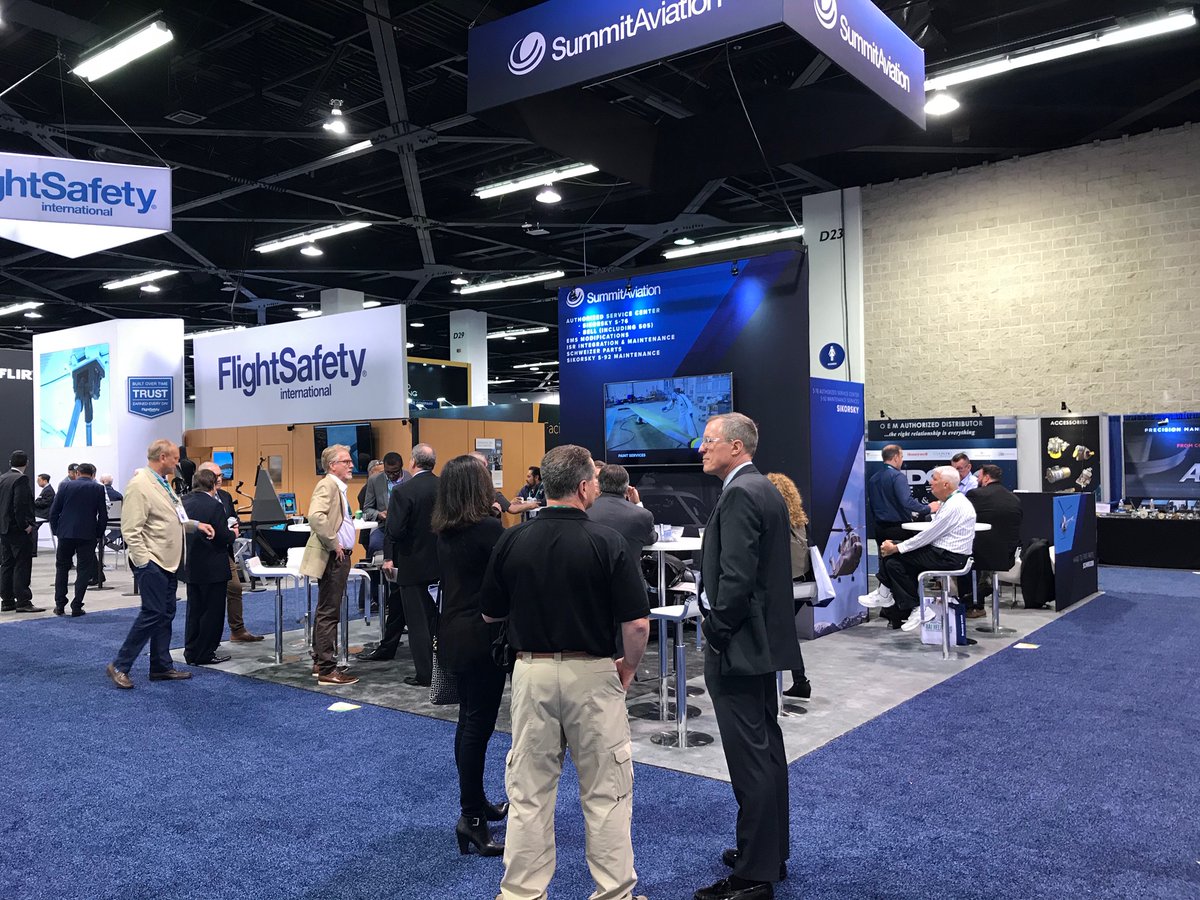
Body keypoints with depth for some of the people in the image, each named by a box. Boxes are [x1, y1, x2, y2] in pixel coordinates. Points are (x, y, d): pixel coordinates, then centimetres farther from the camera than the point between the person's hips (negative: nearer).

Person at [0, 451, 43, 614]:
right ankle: (23, 602, -6)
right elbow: (20, 504, -22)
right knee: (22, 565, -6)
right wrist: (25, 525, -15)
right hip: (19, 530, -9)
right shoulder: (21, 479, -15)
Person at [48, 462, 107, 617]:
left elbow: (54, 511, 3)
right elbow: (103, 515, -3)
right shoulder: (98, 488, -1)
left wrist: (56, 531, 12)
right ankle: (76, 607, 3)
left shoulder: (66, 486, 3)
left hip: (66, 534, 2)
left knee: (62, 568, 15)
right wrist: (99, 535, 6)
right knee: (83, 570, 5)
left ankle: (60, 605, 15)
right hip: (87, 535, -2)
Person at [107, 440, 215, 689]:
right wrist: (143, 562, -21)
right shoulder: (139, 485, -15)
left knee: (166, 614, 13)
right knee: (152, 613, -8)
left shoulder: (164, 484, 15)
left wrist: (196, 525, 13)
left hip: (168, 562, 10)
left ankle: (161, 666, 21)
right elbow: (131, 530, -19)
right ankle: (120, 666, 3)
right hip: (151, 563, -10)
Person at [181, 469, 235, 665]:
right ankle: (205, 654, 8)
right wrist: (233, 533, 2)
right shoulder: (215, 505, -18)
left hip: (190, 566, 7)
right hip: (213, 568, -7)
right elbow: (224, 537, -20)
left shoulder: (184, 502, 2)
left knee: (194, 610, 15)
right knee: (212, 610, 4)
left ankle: (191, 652, 21)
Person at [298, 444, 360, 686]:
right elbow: (315, 516, -30)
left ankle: (320, 663, 25)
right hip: (330, 558, -10)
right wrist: (333, 544, -23)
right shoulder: (327, 485, -14)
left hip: (339, 558, 10)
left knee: (326, 612, 16)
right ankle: (327, 670, -2)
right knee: (328, 614, -6)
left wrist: (349, 519, 11)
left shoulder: (338, 487, 17)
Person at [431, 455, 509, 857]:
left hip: (454, 635, 8)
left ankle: (476, 804, 30)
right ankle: (471, 818, 2)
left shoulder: (445, 531, 6)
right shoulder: (488, 528, -18)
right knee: (478, 723, -3)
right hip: (482, 637, -8)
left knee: (469, 720, 18)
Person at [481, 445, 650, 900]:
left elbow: (490, 613, 6)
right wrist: (628, 668, 3)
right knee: (605, 792, 11)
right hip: (591, 674, -2)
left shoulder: (512, 540, -4)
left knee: (528, 791, 13)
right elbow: (637, 623, -15)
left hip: (531, 672, 3)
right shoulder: (607, 542, -13)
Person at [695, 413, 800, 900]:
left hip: (739, 644, -11)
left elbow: (736, 578, -25)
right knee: (767, 747, 19)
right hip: (764, 636, 11)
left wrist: (715, 632, -13)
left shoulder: (740, 495, -18)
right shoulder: (765, 489, 12)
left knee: (750, 759, -2)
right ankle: (772, 852, 32)